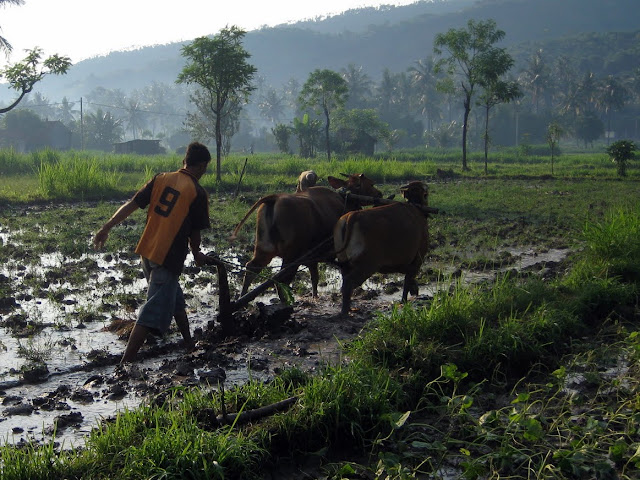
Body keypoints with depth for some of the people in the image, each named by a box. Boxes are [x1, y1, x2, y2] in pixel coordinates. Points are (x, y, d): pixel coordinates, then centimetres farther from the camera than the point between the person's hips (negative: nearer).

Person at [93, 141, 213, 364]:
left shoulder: (161, 179, 5)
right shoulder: (198, 193, -8)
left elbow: (131, 205, 0)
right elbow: (194, 232, -1)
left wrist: (106, 228, 3)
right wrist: (196, 255, 18)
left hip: (147, 252, 7)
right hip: (169, 258, -7)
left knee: (175, 298, 25)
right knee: (153, 313, -5)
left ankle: (189, 344, 40)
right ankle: (125, 363, -9)